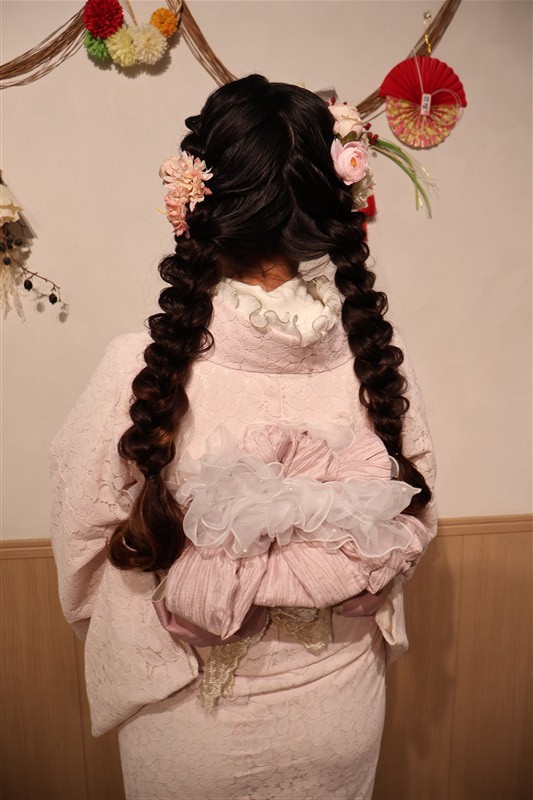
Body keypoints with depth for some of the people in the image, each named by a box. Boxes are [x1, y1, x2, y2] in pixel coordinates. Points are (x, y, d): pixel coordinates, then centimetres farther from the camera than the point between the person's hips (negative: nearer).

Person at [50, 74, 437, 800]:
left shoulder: (139, 371, -27)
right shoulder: (377, 356, -20)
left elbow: (83, 547, -12)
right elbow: (411, 527, -6)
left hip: (193, 724, -1)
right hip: (343, 711, 2)